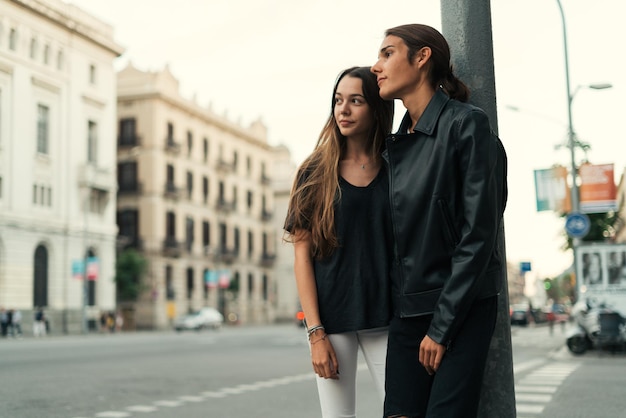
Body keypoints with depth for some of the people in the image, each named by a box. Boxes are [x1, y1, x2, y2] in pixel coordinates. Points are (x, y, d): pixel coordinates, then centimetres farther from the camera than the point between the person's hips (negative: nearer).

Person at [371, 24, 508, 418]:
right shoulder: (397, 143, 11)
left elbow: (478, 233, -14)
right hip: (408, 307, 6)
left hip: (461, 306, -6)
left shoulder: (467, 124, -9)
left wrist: (442, 325, -14)